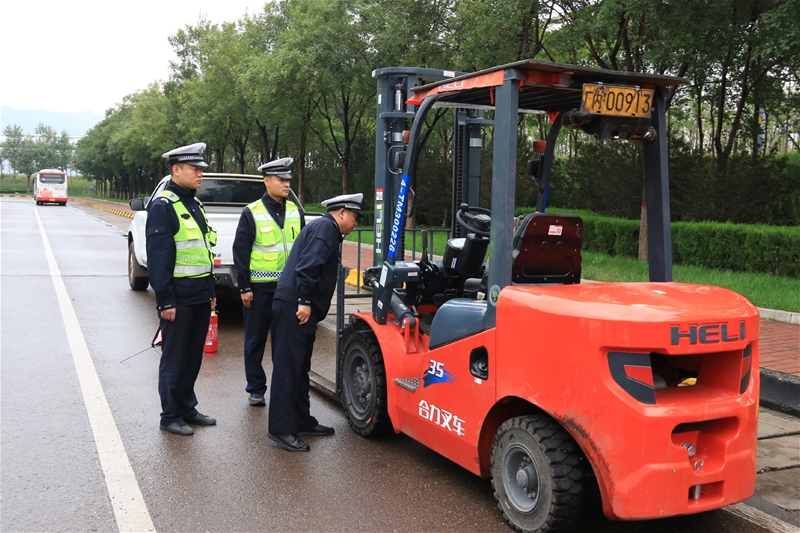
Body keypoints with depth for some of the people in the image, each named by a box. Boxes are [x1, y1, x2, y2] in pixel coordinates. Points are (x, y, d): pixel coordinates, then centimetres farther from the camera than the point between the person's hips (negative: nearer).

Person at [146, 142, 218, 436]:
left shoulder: (195, 205, 14)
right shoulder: (163, 206, -13)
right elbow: (158, 257, -18)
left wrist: (211, 291, 18)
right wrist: (166, 300, -20)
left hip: (200, 297, 8)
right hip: (179, 298, -8)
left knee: (193, 356, 15)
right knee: (174, 358, 3)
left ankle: (187, 408, 28)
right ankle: (170, 416, 14)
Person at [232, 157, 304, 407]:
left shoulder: (296, 211, 7)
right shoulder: (251, 213, -5)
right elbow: (240, 252, -5)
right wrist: (244, 287, -8)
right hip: (260, 288, -3)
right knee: (255, 340, 7)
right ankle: (256, 389, 19)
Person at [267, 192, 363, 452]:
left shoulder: (325, 228, 24)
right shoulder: (326, 227, -8)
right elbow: (308, 264, -21)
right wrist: (304, 301, -23)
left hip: (300, 306, 11)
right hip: (294, 306, -11)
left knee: (300, 368, 15)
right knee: (287, 367, -9)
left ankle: (302, 421, 24)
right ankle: (280, 428, -7)